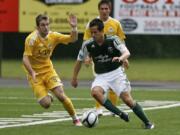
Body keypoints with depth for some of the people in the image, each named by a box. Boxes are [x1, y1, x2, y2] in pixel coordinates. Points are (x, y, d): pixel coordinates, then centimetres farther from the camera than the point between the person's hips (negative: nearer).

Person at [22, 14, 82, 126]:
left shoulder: (53, 36, -7)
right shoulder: (32, 39, -21)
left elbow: (72, 39, -3)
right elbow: (25, 59, -23)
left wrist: (74, 28, -22)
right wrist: (32, 73, -37)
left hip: (48, 70, 3)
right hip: (35, 74, -3)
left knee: (61, 95, -16)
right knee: (46, 104, -13)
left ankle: (76, 120, 2)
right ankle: (47, 97, 26)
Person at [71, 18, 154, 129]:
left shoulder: (113, 40, -14)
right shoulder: (88, 45, -7)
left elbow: (127, 52, -27)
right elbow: (80, 60, 9)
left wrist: (121, 58, -50)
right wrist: (74, 77, 15)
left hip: (116, 72, -2)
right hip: (101, 76, 2)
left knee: (128, 99, -12)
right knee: (95, 92, -29)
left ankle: (147, 123, 7)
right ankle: (121, 114, -20)